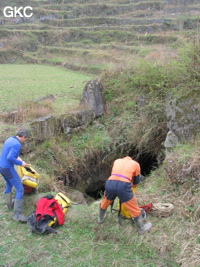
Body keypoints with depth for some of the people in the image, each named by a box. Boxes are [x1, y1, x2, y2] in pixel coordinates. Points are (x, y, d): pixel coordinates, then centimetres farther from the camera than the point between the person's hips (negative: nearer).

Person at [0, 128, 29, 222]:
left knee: (8, 184, 31)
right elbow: (10, 158, -28)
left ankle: (9, 204, 47)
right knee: (20, 189, -4)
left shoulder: (9, 139, 8)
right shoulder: (17, 144, -20)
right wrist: (20, 163, -14)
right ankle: (17, 214, -6)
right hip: (8, 168, -9)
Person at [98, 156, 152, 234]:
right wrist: (132, 184, 49)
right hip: (123, 186, -3)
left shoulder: (117, 161, 29)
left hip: (110, 183, 4)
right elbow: (136, 182, 27)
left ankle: (101, 218, 53)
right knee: (134, 208, 14)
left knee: (104, 203, 31)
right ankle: (141, 228, 28)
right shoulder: (135, 164, 23)